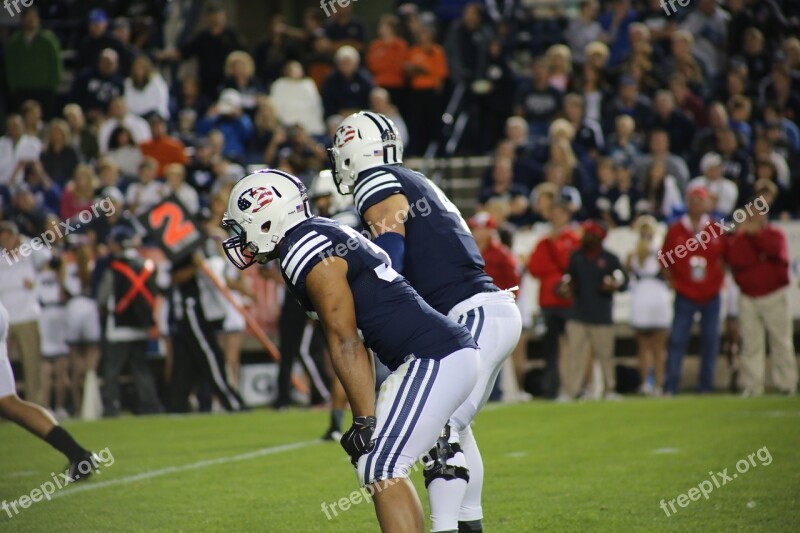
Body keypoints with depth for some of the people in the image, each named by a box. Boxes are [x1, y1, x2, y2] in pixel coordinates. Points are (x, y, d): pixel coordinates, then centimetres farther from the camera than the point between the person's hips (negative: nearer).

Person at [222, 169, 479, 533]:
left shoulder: (306, 254, -12)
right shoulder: (321, 237, 18)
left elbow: (346, 345, -14)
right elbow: (355, 342, 21)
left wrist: (365, 419, -11)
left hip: (434, 360, -10)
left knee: (380, 469, -10)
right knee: (374, 464, 14)